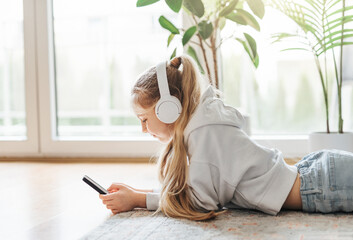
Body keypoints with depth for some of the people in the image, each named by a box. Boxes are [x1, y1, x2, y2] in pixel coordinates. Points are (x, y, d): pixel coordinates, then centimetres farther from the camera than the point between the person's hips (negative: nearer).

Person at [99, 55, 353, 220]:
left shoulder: (205, 131, -24)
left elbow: (201, 200, -20)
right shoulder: (196, 124, 3)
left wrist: (137, 200, -14)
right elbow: (186, 189, 8)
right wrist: (136, 192, -1)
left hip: (321, 187, -8)